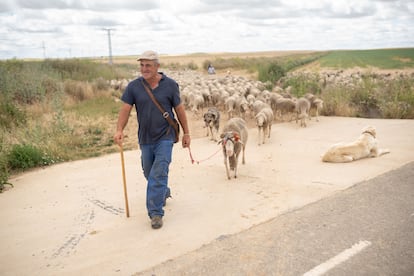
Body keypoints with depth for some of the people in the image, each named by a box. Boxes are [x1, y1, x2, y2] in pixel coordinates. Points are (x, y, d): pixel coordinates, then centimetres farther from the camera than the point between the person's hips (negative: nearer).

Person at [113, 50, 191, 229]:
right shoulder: (134, 86, -2)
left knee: (158, 174, -10)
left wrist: (186, 133, 4)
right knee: (149, 173, 17)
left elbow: (179, 109, 2)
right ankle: (164, 192, 46)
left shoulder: (170, 85, -5)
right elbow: (125, 109, -6)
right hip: (145, 139, 3)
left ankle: (156, 213, -2)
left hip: (165, 137, -3)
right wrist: (119, 130, -22)